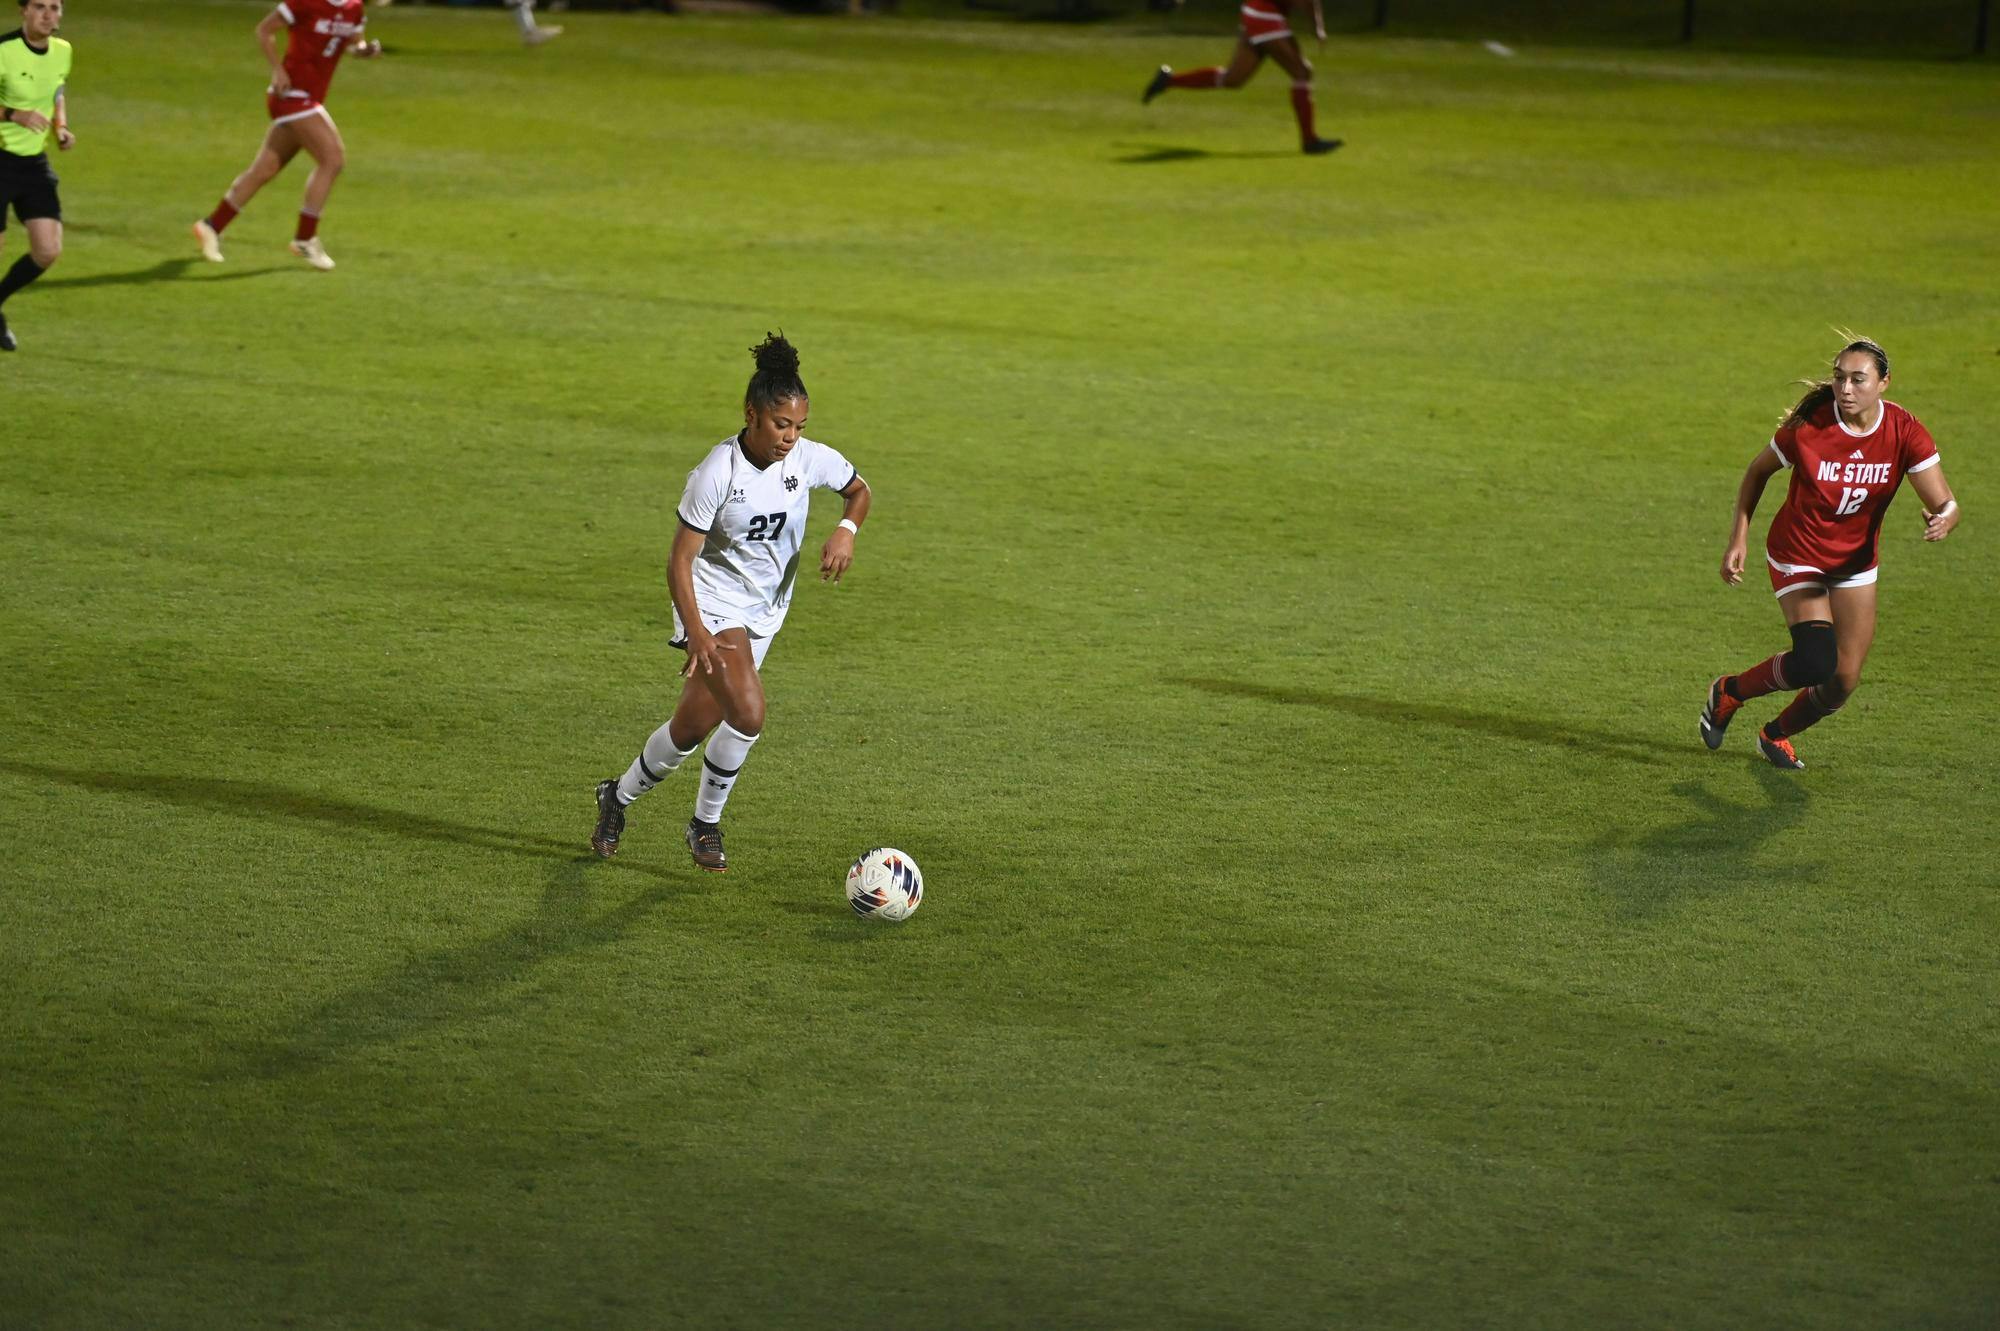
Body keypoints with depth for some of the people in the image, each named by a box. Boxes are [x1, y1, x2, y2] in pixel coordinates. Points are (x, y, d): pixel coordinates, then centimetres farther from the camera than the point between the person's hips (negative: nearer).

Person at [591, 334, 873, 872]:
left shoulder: (811, 459, -10)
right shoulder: (716, 474, -23)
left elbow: (859, 491, 12)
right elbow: (679, 560, -19)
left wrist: (846, 530, -11)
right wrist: (695, 629, -32)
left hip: (765, 609, 6)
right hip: (714, 601, -6)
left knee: (694, 727, 8)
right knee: (748, 713, -24)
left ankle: (619, 795, 34)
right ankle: (706, 824, -1)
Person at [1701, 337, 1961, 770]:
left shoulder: (1905, 433, -18)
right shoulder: (1808, 426, -23)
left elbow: (1946, 504, -18)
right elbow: (1758, 471, -5)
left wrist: (1943, 520, -43)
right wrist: (1737, 540, -9)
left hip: (1856, 563, 4)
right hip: (1798, 556, -4)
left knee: (1845, 680, 5)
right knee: (1815, 664, -21)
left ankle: (1777, 734, 35)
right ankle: (1729, 693, 7)